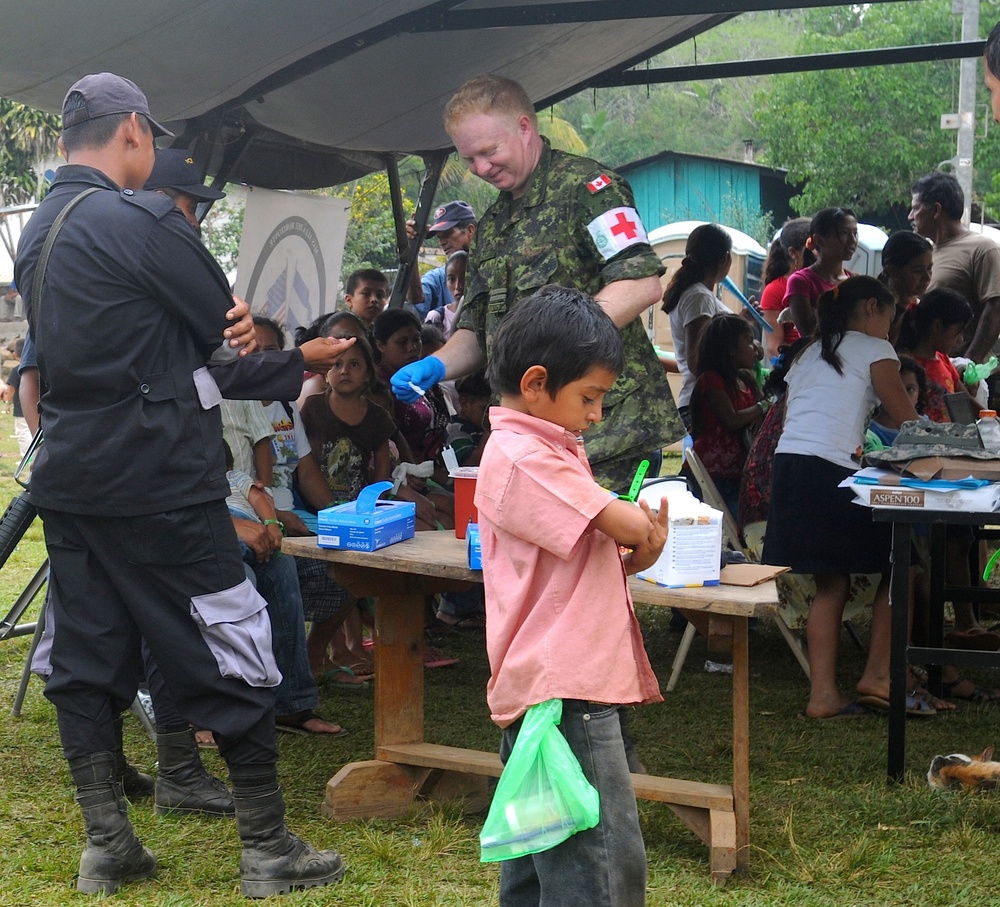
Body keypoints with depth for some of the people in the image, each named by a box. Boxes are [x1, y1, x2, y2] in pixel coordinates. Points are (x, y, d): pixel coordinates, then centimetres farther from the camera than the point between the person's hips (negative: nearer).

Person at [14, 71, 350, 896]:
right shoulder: (140, 219, -15)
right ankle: (268, 851, 9)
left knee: (85, 663, 11)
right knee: (234, 661, 1)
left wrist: (294, 368, 13)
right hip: (157, 482, -8)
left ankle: (107, 846, 17)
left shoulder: (38, 232, 12)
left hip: (70, 479, 9)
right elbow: (228, 337, -9)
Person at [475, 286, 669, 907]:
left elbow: (594, 557, 21)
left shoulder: (541, 450, 19)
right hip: (564, 690, -11)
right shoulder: (523, 459, -14)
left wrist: (633, 559, 1)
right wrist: (647, 529, 5)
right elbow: (627, 525, -18)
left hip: (546, 687, 11)